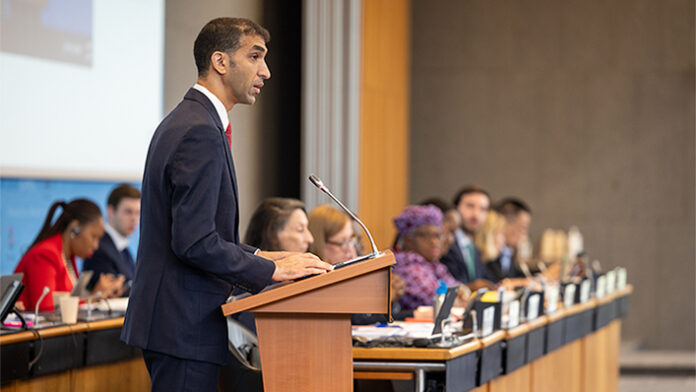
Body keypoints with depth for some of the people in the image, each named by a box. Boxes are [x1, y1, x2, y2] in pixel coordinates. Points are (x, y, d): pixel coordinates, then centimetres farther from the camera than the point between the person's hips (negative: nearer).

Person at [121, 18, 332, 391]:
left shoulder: (184, 122, 16)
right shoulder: (201, 132, -17)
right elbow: (195, 244, -23)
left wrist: (257, 257, 13)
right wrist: (271, 270, -13)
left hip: (170, 318, 11)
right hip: (185, 326, -11)